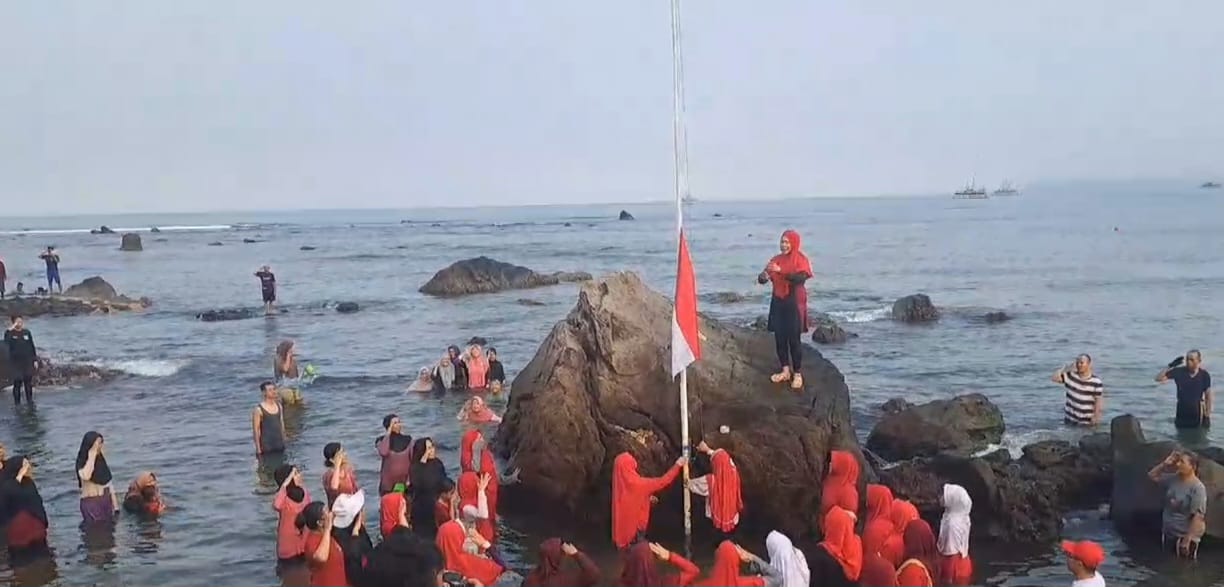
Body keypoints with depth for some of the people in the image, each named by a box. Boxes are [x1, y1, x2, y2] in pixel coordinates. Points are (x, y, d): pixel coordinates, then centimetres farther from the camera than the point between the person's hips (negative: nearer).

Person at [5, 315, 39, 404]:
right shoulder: (10, 333, -7)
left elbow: (32, 347, 8)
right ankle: (17, 404, 10)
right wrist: (10, 329, -32)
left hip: (28, 362, 3)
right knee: (17, 384, 1)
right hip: (16, 363, -3)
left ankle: (30, 403, 21)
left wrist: (35, 360, 5)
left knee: (29, 384, 10)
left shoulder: (27, 332, 3)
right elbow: (6, 342, -29)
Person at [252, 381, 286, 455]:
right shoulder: (259, 409, -12)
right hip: (266, 446, -6)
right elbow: (256, 430, -12)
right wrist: (258, 448, -14)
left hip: (279, 445, 6)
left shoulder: (279, 406, 7)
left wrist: (284, 441, 15)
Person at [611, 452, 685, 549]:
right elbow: (661, 482, -18)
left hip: (624, 520, 8)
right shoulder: (635, 483, -27)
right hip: (634, 520, -8)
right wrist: (677, 465, -10)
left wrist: (648, 498, 18)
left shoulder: (621, 481, -4)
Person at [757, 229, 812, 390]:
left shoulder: (800, 259, -5)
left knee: (793, 339, -5)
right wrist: (763, 276, -19)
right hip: (778, 303, 5)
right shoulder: (776, 259, 10)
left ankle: (797, 374, 2)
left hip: (794, 304, -5)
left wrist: (780, 271, -33)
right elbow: (763, 279, 5)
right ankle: (785, 371, 18)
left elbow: (801, 277, -23)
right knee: (779, 338, 7)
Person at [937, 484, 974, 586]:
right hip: (960, 565, 9)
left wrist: (947, 576, -19)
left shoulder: (953, 523, -25)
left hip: (955, 569, -9)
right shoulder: (960, 517, 4)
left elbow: (952, 551, -24)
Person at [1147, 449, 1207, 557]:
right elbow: (1152, 475, 14)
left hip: (1185, 537, -7)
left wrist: (1187, 540, -25)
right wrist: (1165, 463, -2)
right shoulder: (1173, 479, 1)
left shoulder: (1198, 488, -21)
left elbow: (1198, 516, -25)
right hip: (1168, 534, 8)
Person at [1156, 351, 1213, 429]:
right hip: (1182, 415, 1)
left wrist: (1207, 416, -2)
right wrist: (1170, 366, -20)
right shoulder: (1179, 372, -9)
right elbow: (1158, 378, -11)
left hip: (1198, 415, -1)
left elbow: (1208, 396, -1)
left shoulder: (1204, 375, -9)